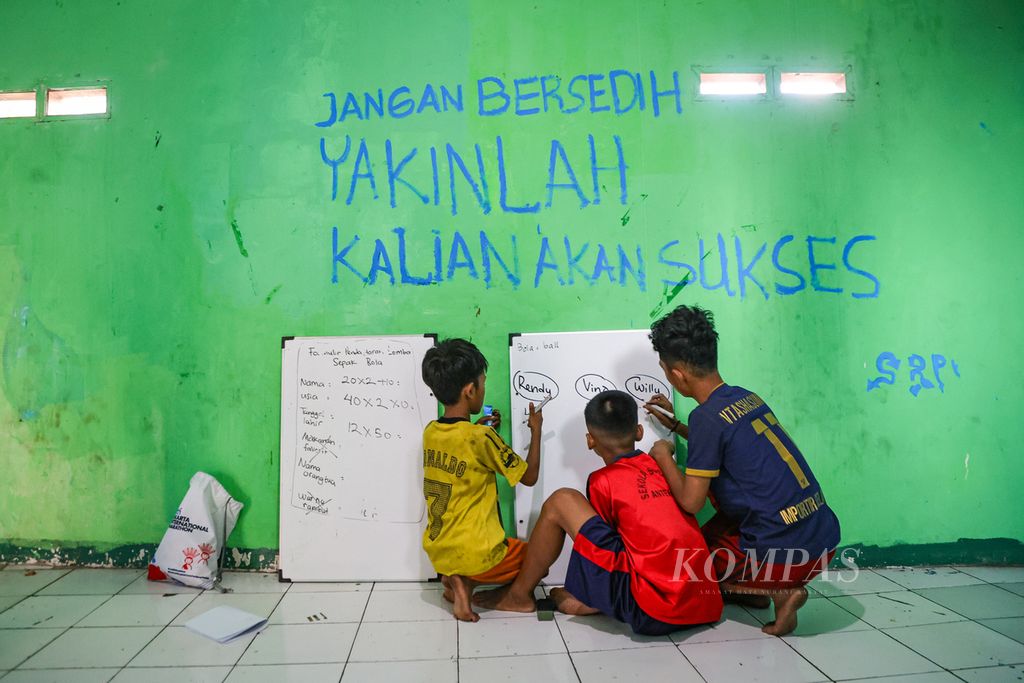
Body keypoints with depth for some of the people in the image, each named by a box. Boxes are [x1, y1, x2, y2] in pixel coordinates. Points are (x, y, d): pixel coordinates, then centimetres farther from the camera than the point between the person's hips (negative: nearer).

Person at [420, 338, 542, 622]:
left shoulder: (430, 432, 0)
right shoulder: (482, 439, -19)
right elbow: (529, 477, -7)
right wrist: (536, 430, 5)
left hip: (436, 552, 7)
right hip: (476, 557, -7)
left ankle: (456, 578, 6)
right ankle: (466, 583, -1)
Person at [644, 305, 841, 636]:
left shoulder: (707, 416, -17)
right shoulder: (747, 397, 7)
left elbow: (690, 502, -14)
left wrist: (663, 457, 2)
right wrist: (675, 425, 26)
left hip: (787, 554, -8)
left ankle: (779, 591, 0)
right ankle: (754, 588, 21)